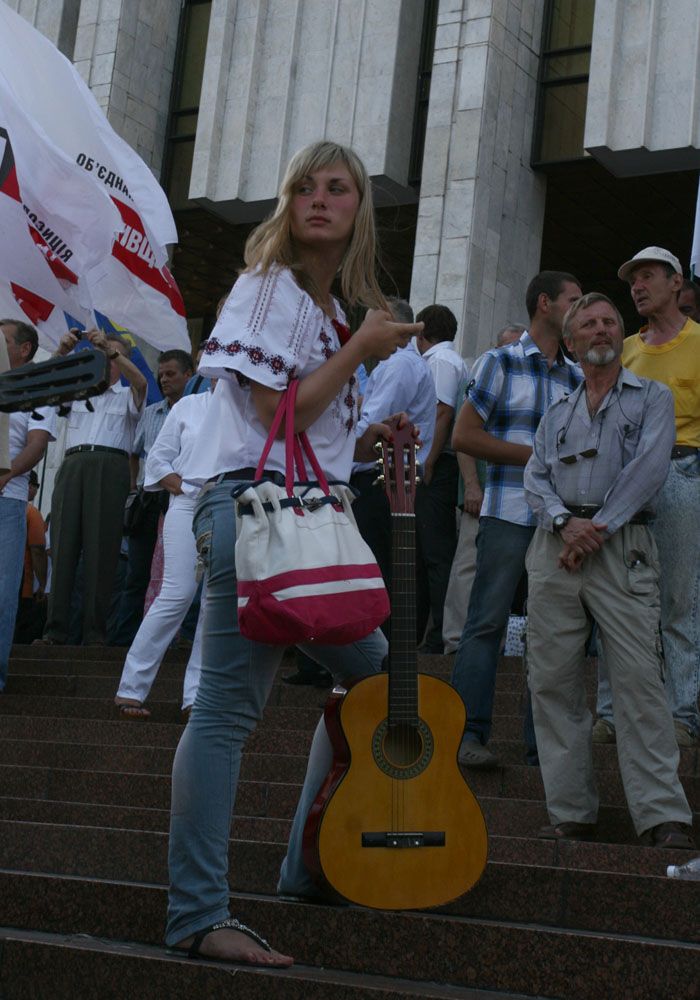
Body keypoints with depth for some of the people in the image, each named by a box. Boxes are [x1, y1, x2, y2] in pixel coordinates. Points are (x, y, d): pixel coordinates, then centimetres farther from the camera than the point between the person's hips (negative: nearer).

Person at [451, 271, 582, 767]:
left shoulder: (576, 377, 16)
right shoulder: (501, 362, 2)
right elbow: (465, 434, -3)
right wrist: (535, 455, -10)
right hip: (509, 514, -5)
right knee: (487, 622, -5)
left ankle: (544, 740, 13)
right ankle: (470, 733, 0)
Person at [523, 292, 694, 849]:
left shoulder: (652, 398, 12)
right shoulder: (557, 414, 24)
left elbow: (648, 468, -4)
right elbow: (535, 479, 12)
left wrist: (597, 529, -11)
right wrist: (564, 523, -9)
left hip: (622, 547, -4)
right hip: (554, 549, 4)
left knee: (639, 681, -13)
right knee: (553, 682, -1)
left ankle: (664, 818, -14)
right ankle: (572, 814, 5)